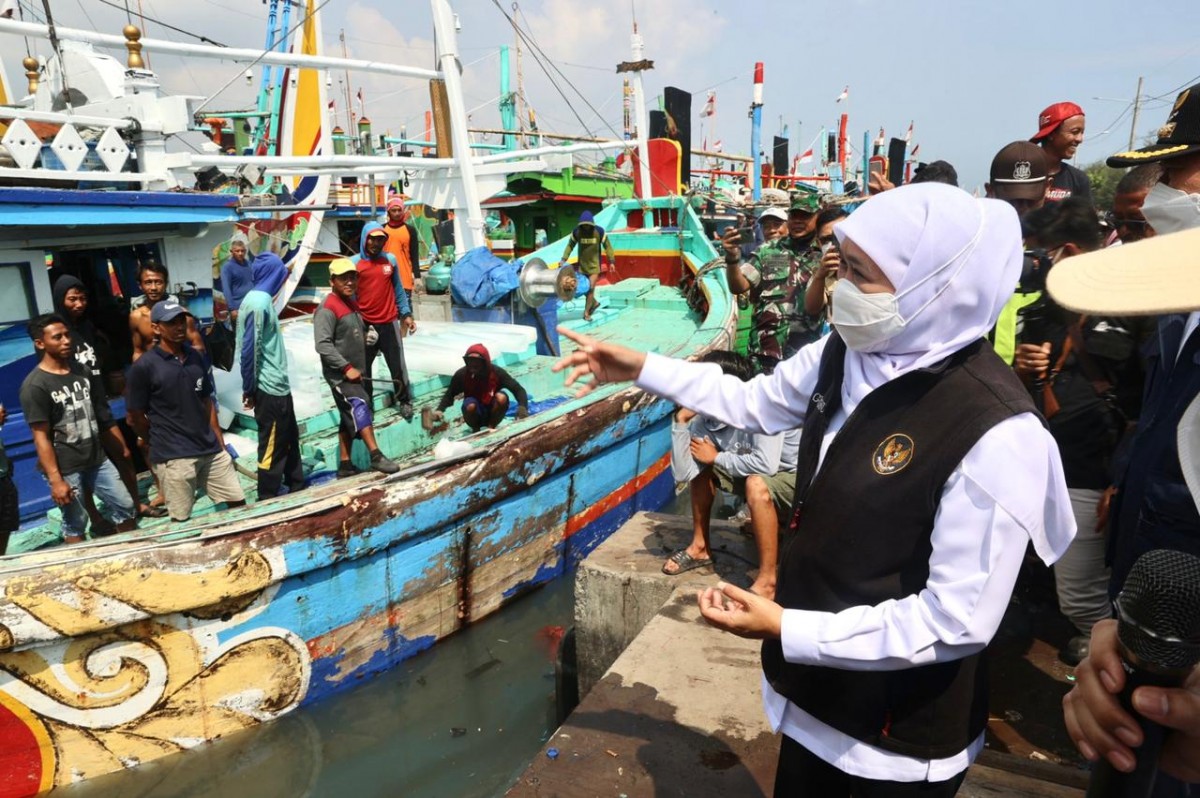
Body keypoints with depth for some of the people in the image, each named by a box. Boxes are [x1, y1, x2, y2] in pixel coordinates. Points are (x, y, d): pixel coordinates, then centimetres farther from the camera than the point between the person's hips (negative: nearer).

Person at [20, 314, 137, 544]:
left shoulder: (80, 370, 7)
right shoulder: (35, 385, -14)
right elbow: (41, 436, -16)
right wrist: (55, 480, -18)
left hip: (97, 459, 6)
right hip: (65, 468, -6)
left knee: (126, 508, 10)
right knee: (75, 524, 6)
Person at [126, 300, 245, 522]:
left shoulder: (195, 357, 9)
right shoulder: (143, 367, -9)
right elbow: (134, 418, -3)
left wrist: (220, 444, 12)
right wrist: (165, 440, 8)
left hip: (211, 451, 5)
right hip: (173, 458, -5)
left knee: (238, 503, 8)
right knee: (181, 520, 3)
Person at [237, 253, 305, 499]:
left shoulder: (260, 298, 12)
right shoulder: (259, 302, -18)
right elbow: (249, 349, -19)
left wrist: (250, 387, 19)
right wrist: (250, 388, -11)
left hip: (276, 385, 10)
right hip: (270, 388, -10)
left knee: (289, 437, 19)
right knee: (273, 445, 1)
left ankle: (296, 487, 31)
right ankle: (267, 499, 12)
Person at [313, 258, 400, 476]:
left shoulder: (352, 303, 14)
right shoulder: (327, 309, -15)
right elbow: (322, 345, -23)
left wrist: (368, 335, 8)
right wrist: (346, 367, -24)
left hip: (354, 372, 9)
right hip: (339, 374, -9)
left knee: (350, 417, 11)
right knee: (359, 407, -20)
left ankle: (345, 465, 17)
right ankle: (376, 457, -21)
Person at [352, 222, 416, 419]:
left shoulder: (391, 260, 3)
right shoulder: (354, 264, -5)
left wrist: (406, 314, 5)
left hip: (389, 323, 1)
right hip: (364, 324, -1)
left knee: (398, 365, 6)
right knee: (364, 367, 11)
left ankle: (404, 401, 22)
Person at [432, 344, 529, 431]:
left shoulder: (497, 372, -18)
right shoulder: (461, 374, -18)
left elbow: (518, 389, -20)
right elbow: (449, 394, -8)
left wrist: (522, 406, -39)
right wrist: (440, 410, -28)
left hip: (493, 413, 0)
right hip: (475, 414, 0)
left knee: (501, 397, -30)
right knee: (471, 405, -34)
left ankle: (491, 428, -6)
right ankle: (476, 430, -2)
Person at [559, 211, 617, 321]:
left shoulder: (599, 231, -11)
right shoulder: (577, 231, -8)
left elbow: (607, 245, -2)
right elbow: (570, 245, 1)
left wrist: (612, 260, -1)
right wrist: (563, 259, -8)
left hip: (594, 264, -2)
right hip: (582, 264, 2)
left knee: (591, 287, -8)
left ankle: (586, 313, 0)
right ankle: (594, 303, 34)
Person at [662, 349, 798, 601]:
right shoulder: (705, 420, -11)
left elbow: (766, 465, -41)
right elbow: (682, 474, -14)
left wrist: (717, 457, -25)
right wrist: (681, 420, -20)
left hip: (800, 479, -7)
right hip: (760, 475, 7)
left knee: (756, 485, -34)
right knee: (701, 466, 1)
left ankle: (767, 581, -22)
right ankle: (700, 548, 14)